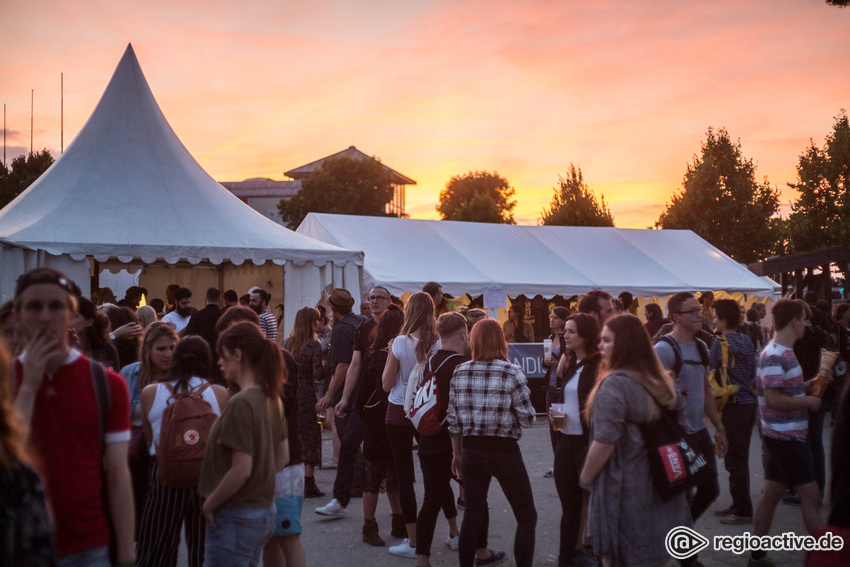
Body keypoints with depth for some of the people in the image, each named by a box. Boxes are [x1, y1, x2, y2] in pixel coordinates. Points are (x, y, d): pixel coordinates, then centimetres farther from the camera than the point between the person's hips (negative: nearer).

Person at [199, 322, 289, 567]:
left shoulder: (241, 403, -20)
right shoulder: (271, 399, 6)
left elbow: (241, 469, -22)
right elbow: (282, 457, 13)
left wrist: (210, 503, -10)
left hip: (236, 517, -9)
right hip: (265, 511, 9)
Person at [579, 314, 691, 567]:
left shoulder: (614, 384, -20)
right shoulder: (662, 380, 6)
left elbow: (604, 443, -23)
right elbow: (679, 426, 15)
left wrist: (585, 478, -8)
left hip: (625, 488, -8)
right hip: (660, 483, 8)